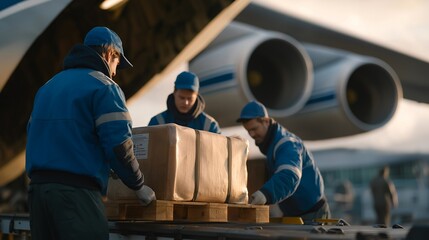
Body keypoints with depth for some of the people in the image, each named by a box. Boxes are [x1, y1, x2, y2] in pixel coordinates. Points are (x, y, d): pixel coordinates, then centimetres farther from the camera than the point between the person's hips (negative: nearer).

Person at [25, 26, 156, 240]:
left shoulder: (48, 86, 21)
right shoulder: (103, 87, -3)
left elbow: (35, 136, 21)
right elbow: (118, 145, -12)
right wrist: (138, 185, 1)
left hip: (38, 186, 8)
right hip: (76, 190, -7)